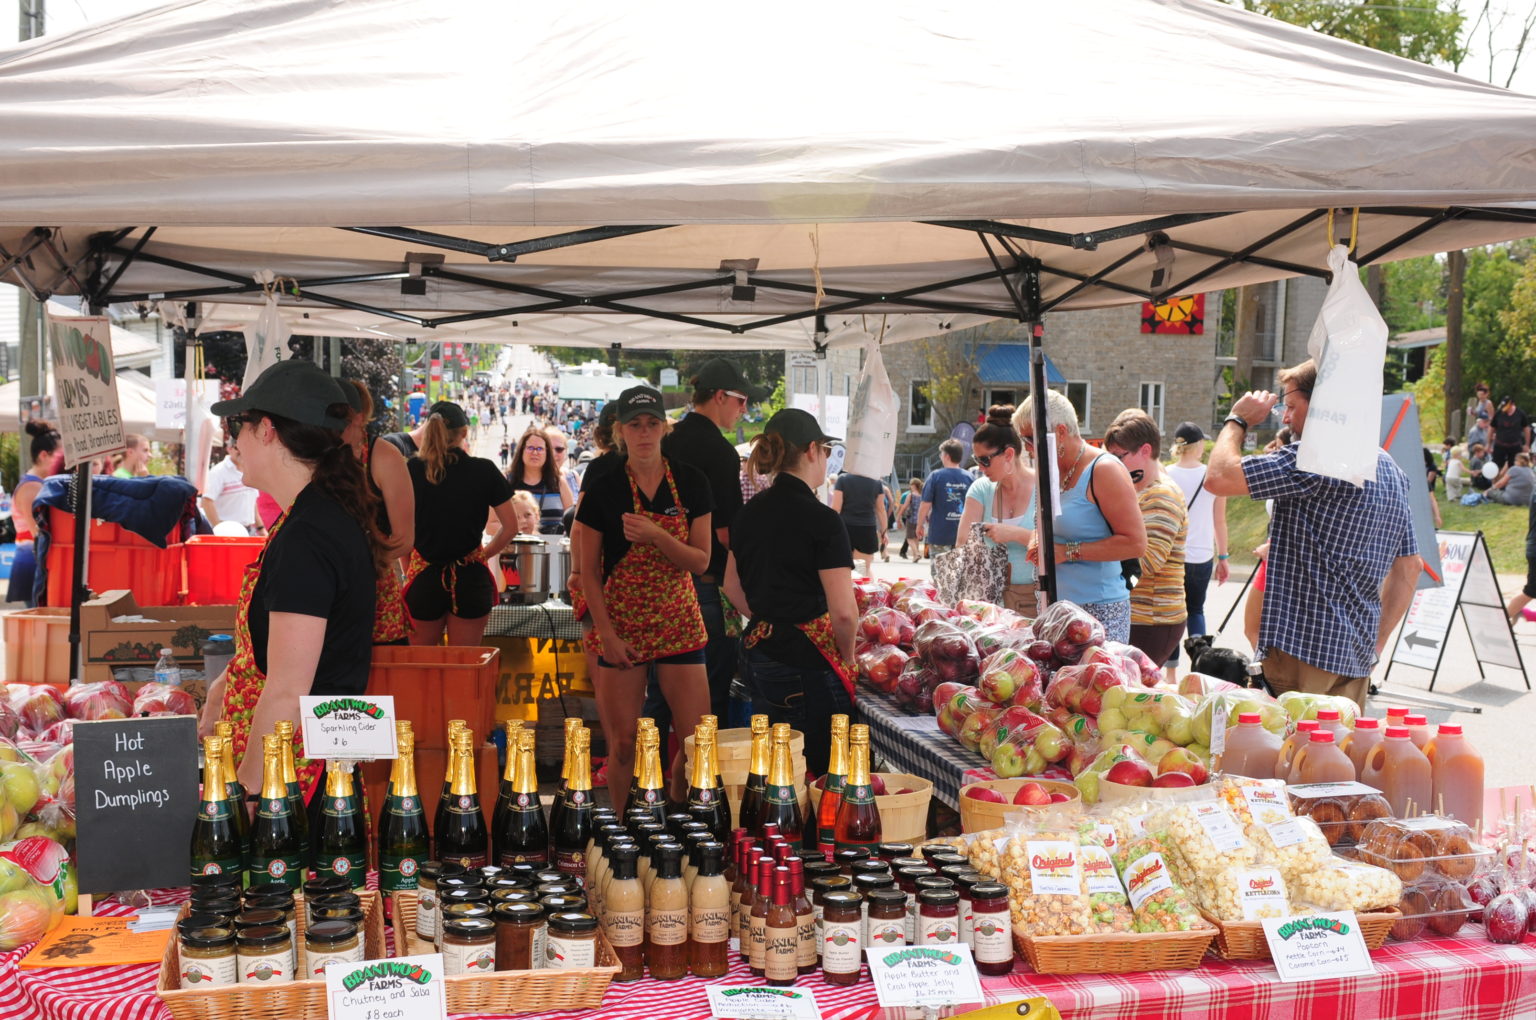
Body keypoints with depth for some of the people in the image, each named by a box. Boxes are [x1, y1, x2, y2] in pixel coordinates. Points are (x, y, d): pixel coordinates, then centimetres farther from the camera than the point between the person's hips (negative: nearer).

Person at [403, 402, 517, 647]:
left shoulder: (412, 470, -5)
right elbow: (510, 527, -1)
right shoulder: (484, 471, -5)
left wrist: (407, 570, 8)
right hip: (471, 579, 0)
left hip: (424, 579, 0)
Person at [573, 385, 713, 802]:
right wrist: (607, 635, -9)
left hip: (679, 623, 2)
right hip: (621, 626, -2)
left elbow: (700, 561, -3)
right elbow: (589, 571, -2)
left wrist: (657, 536, -19)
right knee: (622, 746, 3)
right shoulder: (603, 489, -5)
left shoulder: (691, 483, 0)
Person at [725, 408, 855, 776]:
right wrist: (847, 658, -2)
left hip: (758, 654, 8)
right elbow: (843, 611, -18)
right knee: (817, 772, 2)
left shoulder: (750, 512, 8)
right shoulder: (821, 520, -15)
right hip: (808, 662, -8)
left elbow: (733, 587, 18)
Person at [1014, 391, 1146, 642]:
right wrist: (1038, 539, 5)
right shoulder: (1049, 473, 13)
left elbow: (1136, 543, -18)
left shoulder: (1104, 470, -12)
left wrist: (1068, 551, -18)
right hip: (1055, 606, 7)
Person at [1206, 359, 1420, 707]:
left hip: (1304, 652, -9)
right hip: (1357, 658, 9)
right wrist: (1377, 640, 21)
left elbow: (1220, 478, -20)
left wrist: (1237, 420, -2)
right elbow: (1408, 567, 20)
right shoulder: (1392, 469, 16)